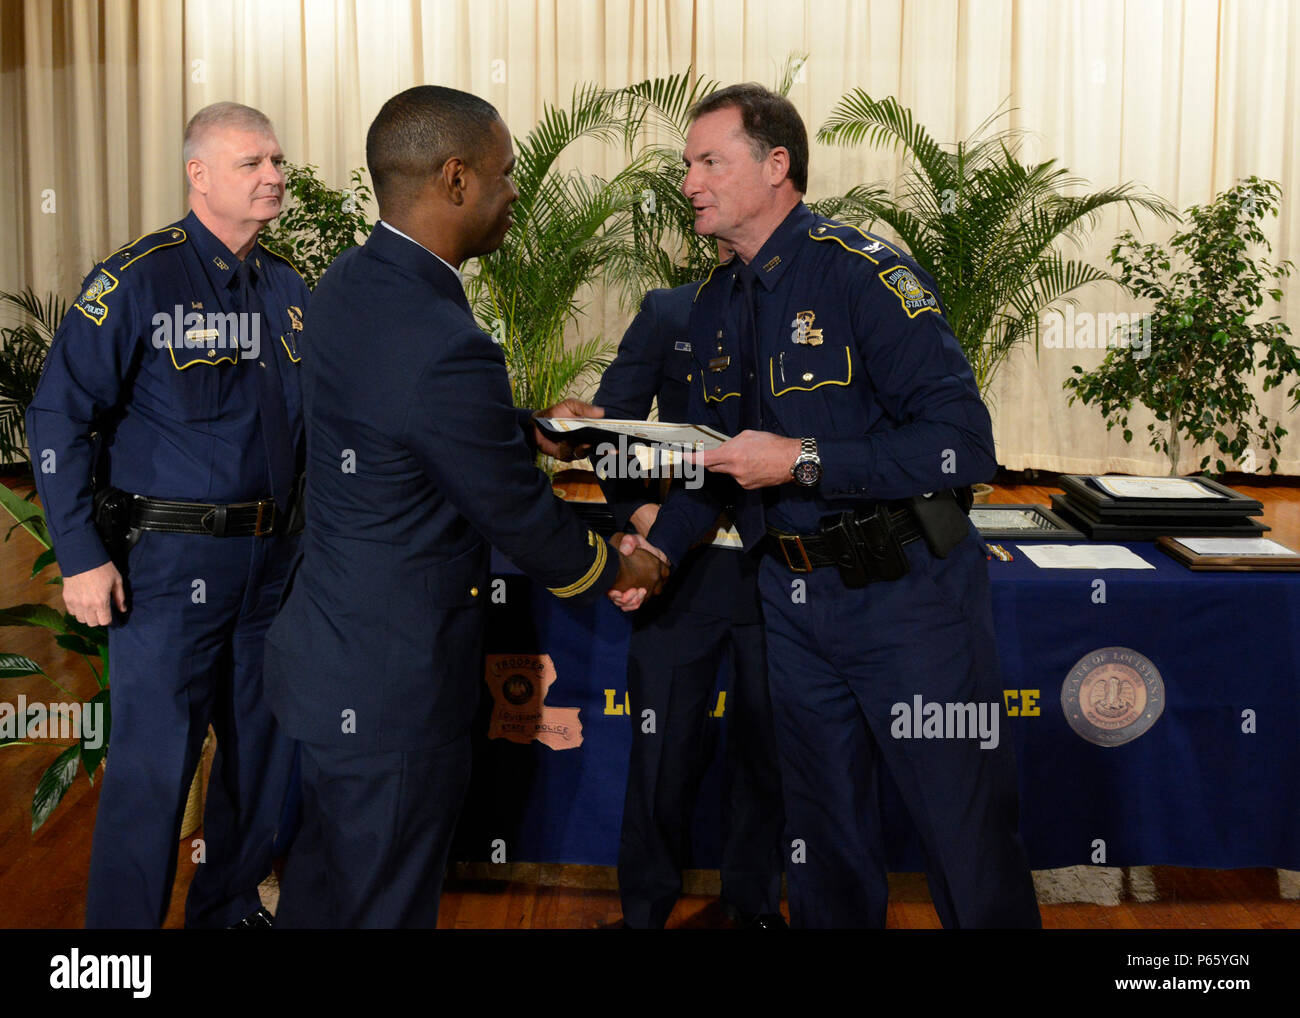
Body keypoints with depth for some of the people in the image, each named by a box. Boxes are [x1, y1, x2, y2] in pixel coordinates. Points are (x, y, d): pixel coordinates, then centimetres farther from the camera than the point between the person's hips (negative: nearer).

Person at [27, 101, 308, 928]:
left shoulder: (290, 291, 9)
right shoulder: (139, 279, -9)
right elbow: (59, 418, -10)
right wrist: (82, 557, -14)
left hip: (271, 554, 6)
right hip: (169, 558, -6)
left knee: (263, 751, 16)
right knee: (154, 766, -2)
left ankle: (230, 907, 35)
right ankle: (124, 920, 17)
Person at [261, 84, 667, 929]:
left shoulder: (349, 283, 0)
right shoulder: (444, 346, -29)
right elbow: (521, 515, -16)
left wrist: (528, 426, 13)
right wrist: (618, 570, 1)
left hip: (327, 655, 9)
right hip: (392, 691, -9)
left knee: (325, 878, 25)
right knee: (385, 902, 10)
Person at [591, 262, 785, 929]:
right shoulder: (667, 314, 5)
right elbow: (610, 420, 5)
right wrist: (636, 509, -9)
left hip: (778, 570, 0)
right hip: (680, 562, 0)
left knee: (764, 745, 13)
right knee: (664, 748, 6)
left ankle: (755, 899, 33)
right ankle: (646, 906, 26)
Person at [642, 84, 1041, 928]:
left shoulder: (865, 273, -15)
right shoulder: (717, 305, 9)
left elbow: (963, 442, -22)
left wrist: (802, 461, -24)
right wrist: (658, 547, 1)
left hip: (905, 589, -7)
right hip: (793, 597, 7)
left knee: (968, 834, 4)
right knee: (825, 833, 19)